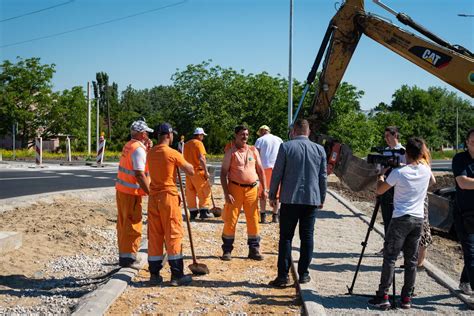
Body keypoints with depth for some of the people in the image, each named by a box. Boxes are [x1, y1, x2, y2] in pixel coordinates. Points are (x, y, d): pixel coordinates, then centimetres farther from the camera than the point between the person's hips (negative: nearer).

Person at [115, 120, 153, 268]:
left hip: (121, 190, 9)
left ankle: (123, 254, 25)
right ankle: (128, 257, 0)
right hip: (131, 193, -9)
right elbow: (139, 175, -24)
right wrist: (150, 193, -22)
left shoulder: (129, 146, 12)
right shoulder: (139, 149, -17)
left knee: (124, 224, 16)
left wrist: (147, 149, 7)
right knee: (133, 226, -3)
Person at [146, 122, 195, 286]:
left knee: (154, 236, 9)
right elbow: (191, 171, -4)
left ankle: (154, 274, 12)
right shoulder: (173, 153, -11)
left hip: (153, 197, 6)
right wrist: (182, 162, 13)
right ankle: (177, 275, 3)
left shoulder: (150, 153, 7)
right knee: (173, 235, 0)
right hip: (169, 197, -6)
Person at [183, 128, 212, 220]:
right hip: (198, 171, -7)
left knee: (190, 192, 9)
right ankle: (204, 211, -3)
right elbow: (201, 158, -18)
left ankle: (193, 212, 11)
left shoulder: (186, 144, 14)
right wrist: (206, 171, -17)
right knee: (204, 191, 0)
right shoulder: (199, 143, -9)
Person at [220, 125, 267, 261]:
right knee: (230, 220, -2)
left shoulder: (253, 151, 8)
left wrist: (264, 189, 6)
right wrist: (226, 193, -13)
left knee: (253, 220, 6)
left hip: (252, 189, 3)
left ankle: (254, 250, 17)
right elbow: (223, 173, -5)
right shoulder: (230, 152, -3)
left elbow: (260, 170, 13)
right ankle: (227, 250, 10)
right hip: (235, 188, -3)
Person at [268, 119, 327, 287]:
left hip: (290, 199, -2)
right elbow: (323, 177, 9)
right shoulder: (319, 150, 5)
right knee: (307, 237, 9)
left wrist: (272, 195, 7)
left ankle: (283, 275, 1)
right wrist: (322, 198, 19)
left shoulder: (285, 147, -5)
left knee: (286, 237, 3)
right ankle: (303, 274, 12)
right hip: (312, 199, 3)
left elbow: (277, 173, -3)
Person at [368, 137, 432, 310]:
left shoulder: (398, 173, -13)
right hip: (418, 219, 5)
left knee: (389, 258, -1)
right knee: (411, 260, 8)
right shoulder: (426, 171, 1)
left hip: (401, 219, -5)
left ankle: (383, 296, -2)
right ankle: (406, 298, 11)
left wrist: (381, 175, 15)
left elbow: (379, 190, 0)